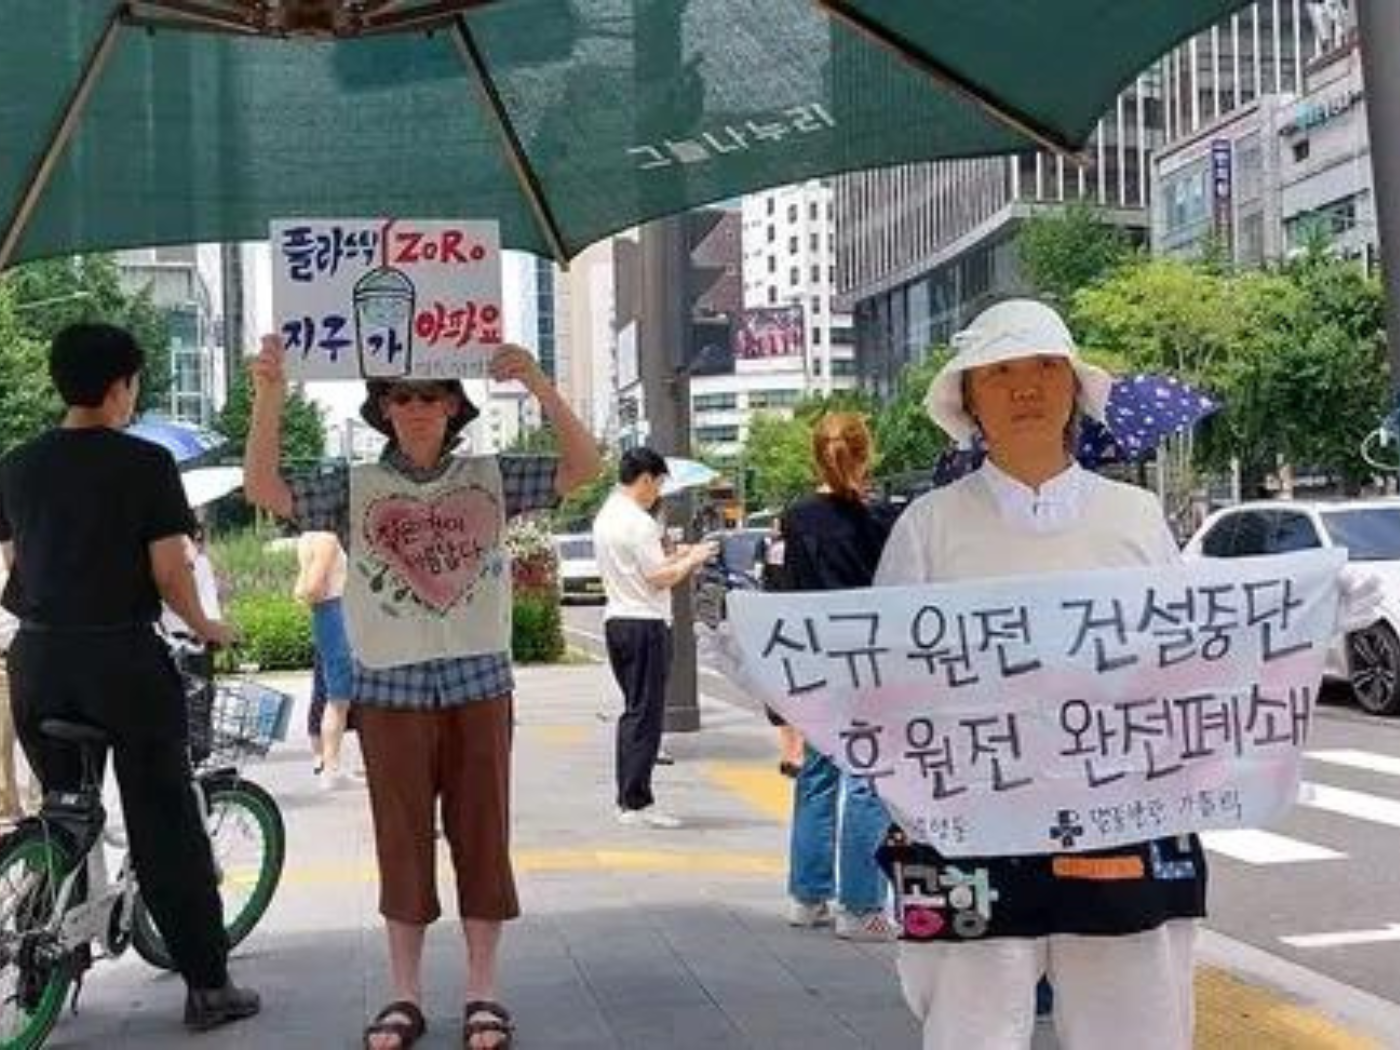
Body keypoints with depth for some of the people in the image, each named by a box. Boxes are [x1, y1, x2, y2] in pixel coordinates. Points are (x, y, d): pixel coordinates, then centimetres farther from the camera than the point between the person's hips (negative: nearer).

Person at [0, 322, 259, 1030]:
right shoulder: (146, 464, -8)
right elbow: (168, 573, -11)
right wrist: (205, 628, 5)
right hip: (123, 657, -4)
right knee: (165, 826, 2)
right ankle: (207, 984, 6)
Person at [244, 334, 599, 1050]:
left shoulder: (490, 476, 4)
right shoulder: (355, 487, 3)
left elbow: (582, 467, -5)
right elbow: (264, 491, -8)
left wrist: (539, 387, -19)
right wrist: (269, 400, -21)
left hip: (478, 683, 0)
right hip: (389, 688, 0)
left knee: (483, 837, 5)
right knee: (402, 842, 6)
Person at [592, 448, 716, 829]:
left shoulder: (605, 516, 14)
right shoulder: (639, 522, -15)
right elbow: (659, 579, -16)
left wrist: (674, 557, 18)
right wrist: (692, 559, -1)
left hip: (617, 621, 10)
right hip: (645, 624, -10)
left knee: (633, 711, 15)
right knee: (645, 714, -5)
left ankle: (627, 798, 17)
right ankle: (637, 803, -3)